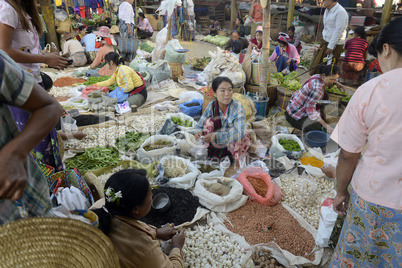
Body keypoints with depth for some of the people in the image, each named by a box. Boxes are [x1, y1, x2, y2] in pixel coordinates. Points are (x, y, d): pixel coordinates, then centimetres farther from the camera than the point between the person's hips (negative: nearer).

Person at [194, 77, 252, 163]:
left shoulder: (237, 107, -22)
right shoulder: (211, 106, -12)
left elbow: (240, 132, -36)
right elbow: (199, 126, -5)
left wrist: (216, 136, -45)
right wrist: (198, 132, -30)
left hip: (233, 144, -2)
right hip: (216, 143, 2)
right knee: (209, 121, -19)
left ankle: (238, 159, -4)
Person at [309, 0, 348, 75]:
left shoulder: (340, 12, -17)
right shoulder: (327, 10, 11)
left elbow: (338, 30, -20)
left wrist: (330, 46, -21)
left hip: (335, 44, -9)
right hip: (325, 41, 9)